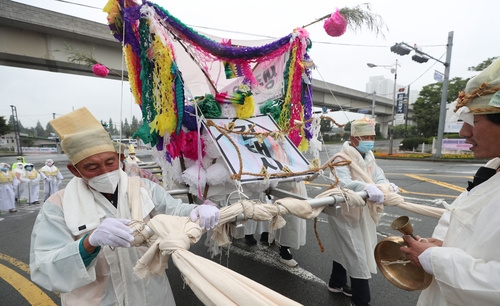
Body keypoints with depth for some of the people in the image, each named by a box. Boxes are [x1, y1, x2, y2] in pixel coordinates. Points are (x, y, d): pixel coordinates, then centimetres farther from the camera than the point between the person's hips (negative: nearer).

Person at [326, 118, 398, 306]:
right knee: (357, 256, 1)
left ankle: (336, 283, 42)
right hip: (345, 213, -9)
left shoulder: (368, 158, 7)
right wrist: (367, 188, -52)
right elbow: (343, 183, -37)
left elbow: (378, 177, -3)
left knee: (344, 250, 23)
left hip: (362, 213, 9)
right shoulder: (341, 159, -21)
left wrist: (388, 186, -25)